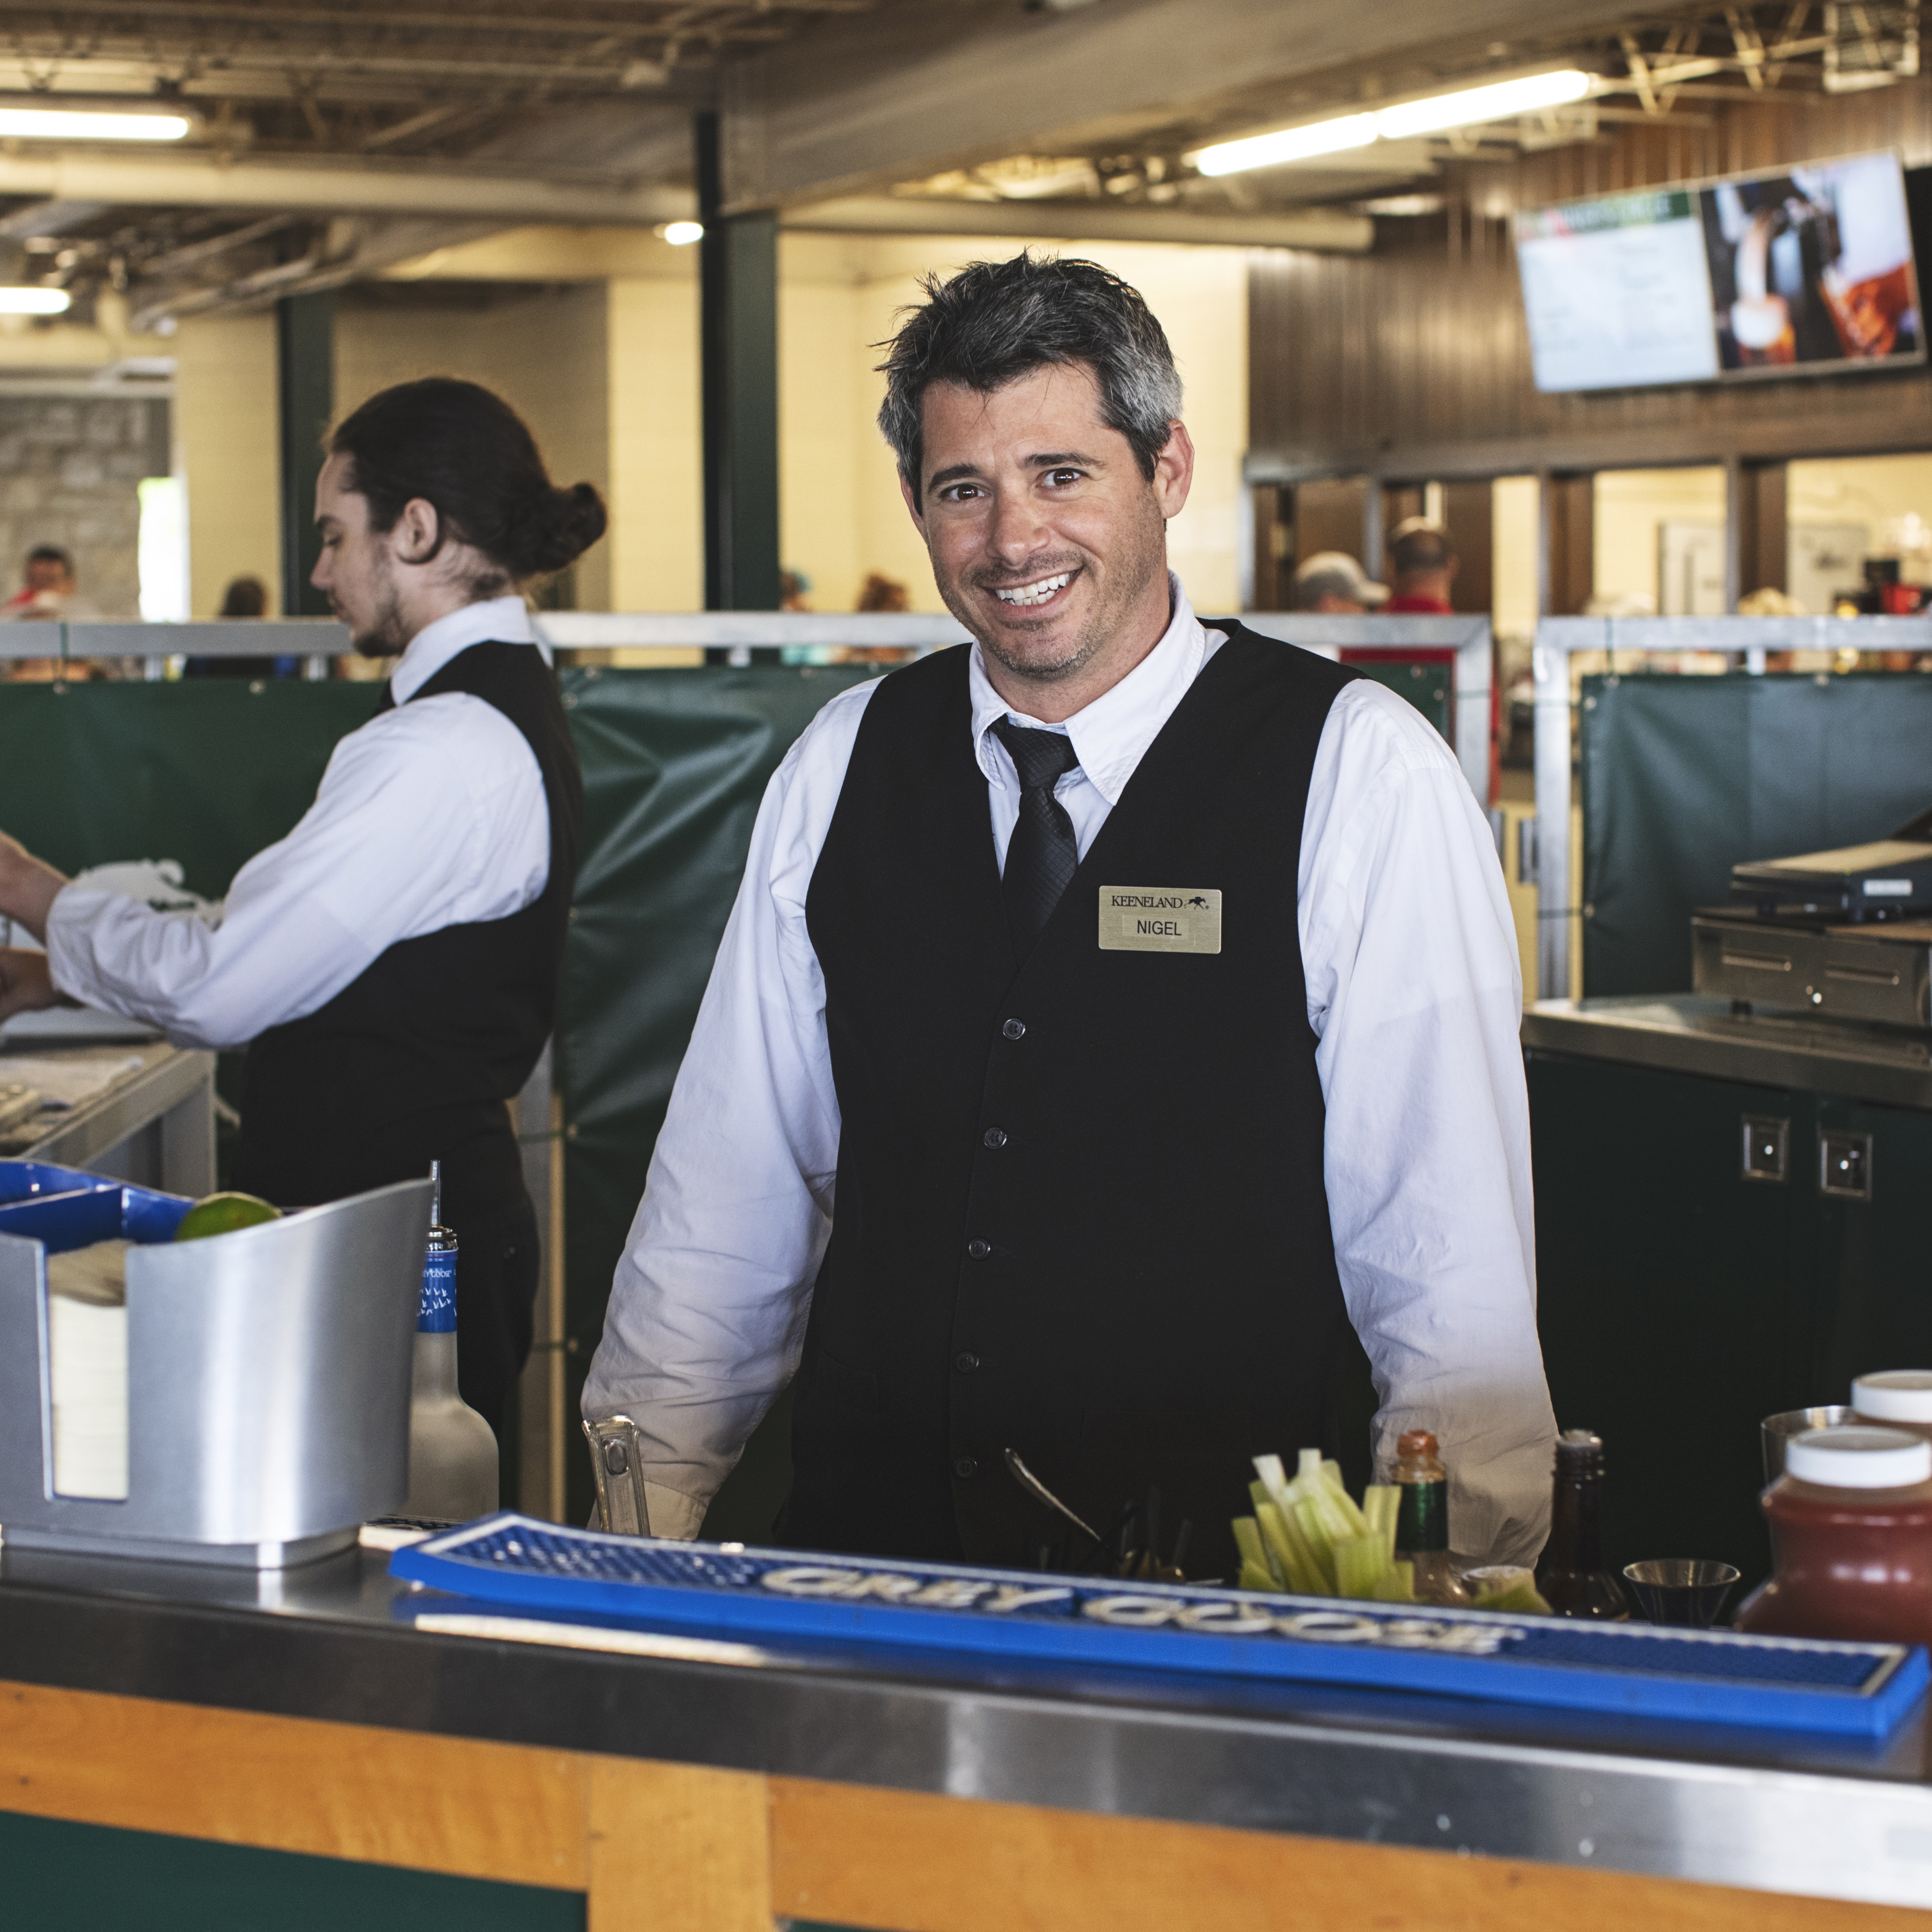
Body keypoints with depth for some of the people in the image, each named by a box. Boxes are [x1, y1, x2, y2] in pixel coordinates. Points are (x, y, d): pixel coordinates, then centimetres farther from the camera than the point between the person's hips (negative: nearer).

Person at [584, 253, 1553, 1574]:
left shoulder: (1360, 773, -4)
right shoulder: (842, 769, 9)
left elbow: (1451, 1259, -7)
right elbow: (730, 1190, 13)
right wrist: (637, 1523, 8)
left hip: (1221, 1597, -3)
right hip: (871, 1565, 3)